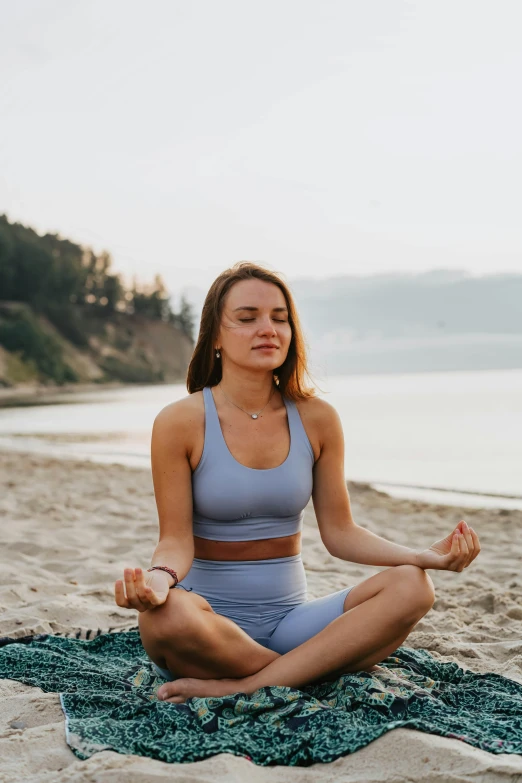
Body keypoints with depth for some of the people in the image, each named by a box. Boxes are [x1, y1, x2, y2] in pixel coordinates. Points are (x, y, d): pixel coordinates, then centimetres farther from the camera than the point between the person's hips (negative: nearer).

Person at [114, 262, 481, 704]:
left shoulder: (316, 419, 2)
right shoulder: (180, 423, -7)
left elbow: (339, 531, 4)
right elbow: (177, 539, -9)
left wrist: (424, 556, -11)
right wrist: (159, 577, -33)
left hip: (289, 621, 4)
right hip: (210, 624, -3)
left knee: (411, 588, -21)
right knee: (165, 614, -38)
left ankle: (240, 687, -23)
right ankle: (326, 667, -16)